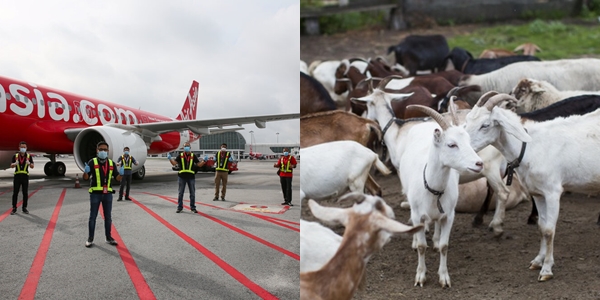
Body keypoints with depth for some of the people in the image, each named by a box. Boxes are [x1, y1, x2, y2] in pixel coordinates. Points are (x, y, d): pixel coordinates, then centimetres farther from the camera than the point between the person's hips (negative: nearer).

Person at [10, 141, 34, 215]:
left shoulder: (29, 156, 3)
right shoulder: (15, 156, 5)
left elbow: (32, 166, -2)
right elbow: (11, 166, 6)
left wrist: (29, 163, -24)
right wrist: (15, 164, -17)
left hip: (25, 176, 0)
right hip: (17, 176, 0)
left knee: (25, 193, 3)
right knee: (15, 193, 0)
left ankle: (24, 208, 12)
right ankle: (14, 208, 6)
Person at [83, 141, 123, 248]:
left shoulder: (111, 163, 7)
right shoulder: (92, 162, -3)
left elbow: (118, 178, 4)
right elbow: (85, 178, -9)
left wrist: (121, 173, -19)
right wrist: (85, 171, -32)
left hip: (107, 194, 3)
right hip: (95, 193, -3)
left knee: (108, 217, 8)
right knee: (93, 216, 3)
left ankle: (108, 238, 18)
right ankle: (90, 238, 13)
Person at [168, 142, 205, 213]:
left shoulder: (193, 156, 6)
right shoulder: (180, 155, 4)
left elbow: (199, 164, 3)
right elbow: (174, 163, -5)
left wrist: (204, 160, -14)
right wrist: (170, 158, -21)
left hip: (191, 177, 1)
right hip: (182, 176, -1)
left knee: (192, 193, 6)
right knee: (180, 193, 7)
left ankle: (193, 207, 16)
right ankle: (179, 207, 16)